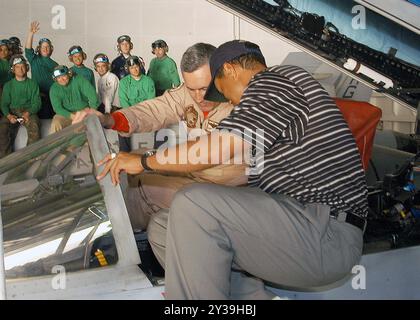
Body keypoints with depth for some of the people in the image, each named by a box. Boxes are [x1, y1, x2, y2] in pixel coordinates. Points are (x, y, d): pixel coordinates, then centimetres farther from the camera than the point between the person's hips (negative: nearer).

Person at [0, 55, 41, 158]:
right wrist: (9, 115, -14)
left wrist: (28, 113, -18)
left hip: (28, 112, -1)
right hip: (12, 112, 2)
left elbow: (36, 103, 3)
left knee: (34, 127, -35)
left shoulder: (33, 84, 9)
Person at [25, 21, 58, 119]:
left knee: (53, 117, 0)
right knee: (43, 117, -8)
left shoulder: (54, 64, 14)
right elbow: (28, 49, -11)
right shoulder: (34, 60, 6)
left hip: (52, 96, 3)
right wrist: (31, 33, -23)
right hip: (39, 96, -2)